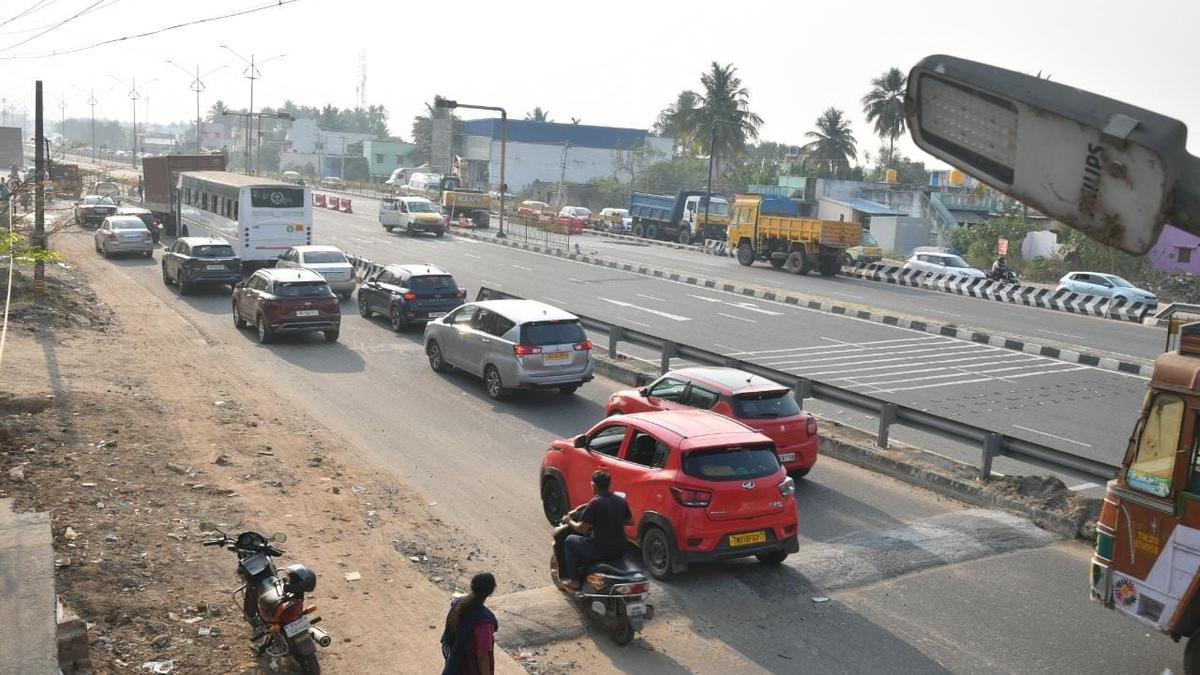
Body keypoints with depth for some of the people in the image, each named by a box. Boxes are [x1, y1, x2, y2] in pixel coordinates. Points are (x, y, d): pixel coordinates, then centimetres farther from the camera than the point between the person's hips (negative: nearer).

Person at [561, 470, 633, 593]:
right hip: (620, 550, 7)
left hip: (601, 551, -6)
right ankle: (584, 569, 45)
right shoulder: (621, 500, 1)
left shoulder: (595, 503, -17)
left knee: (569, 541, 16)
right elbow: (630, 522, 13)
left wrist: (569, 521, 4)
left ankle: (574, 581, 18)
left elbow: (582, 529, -15)